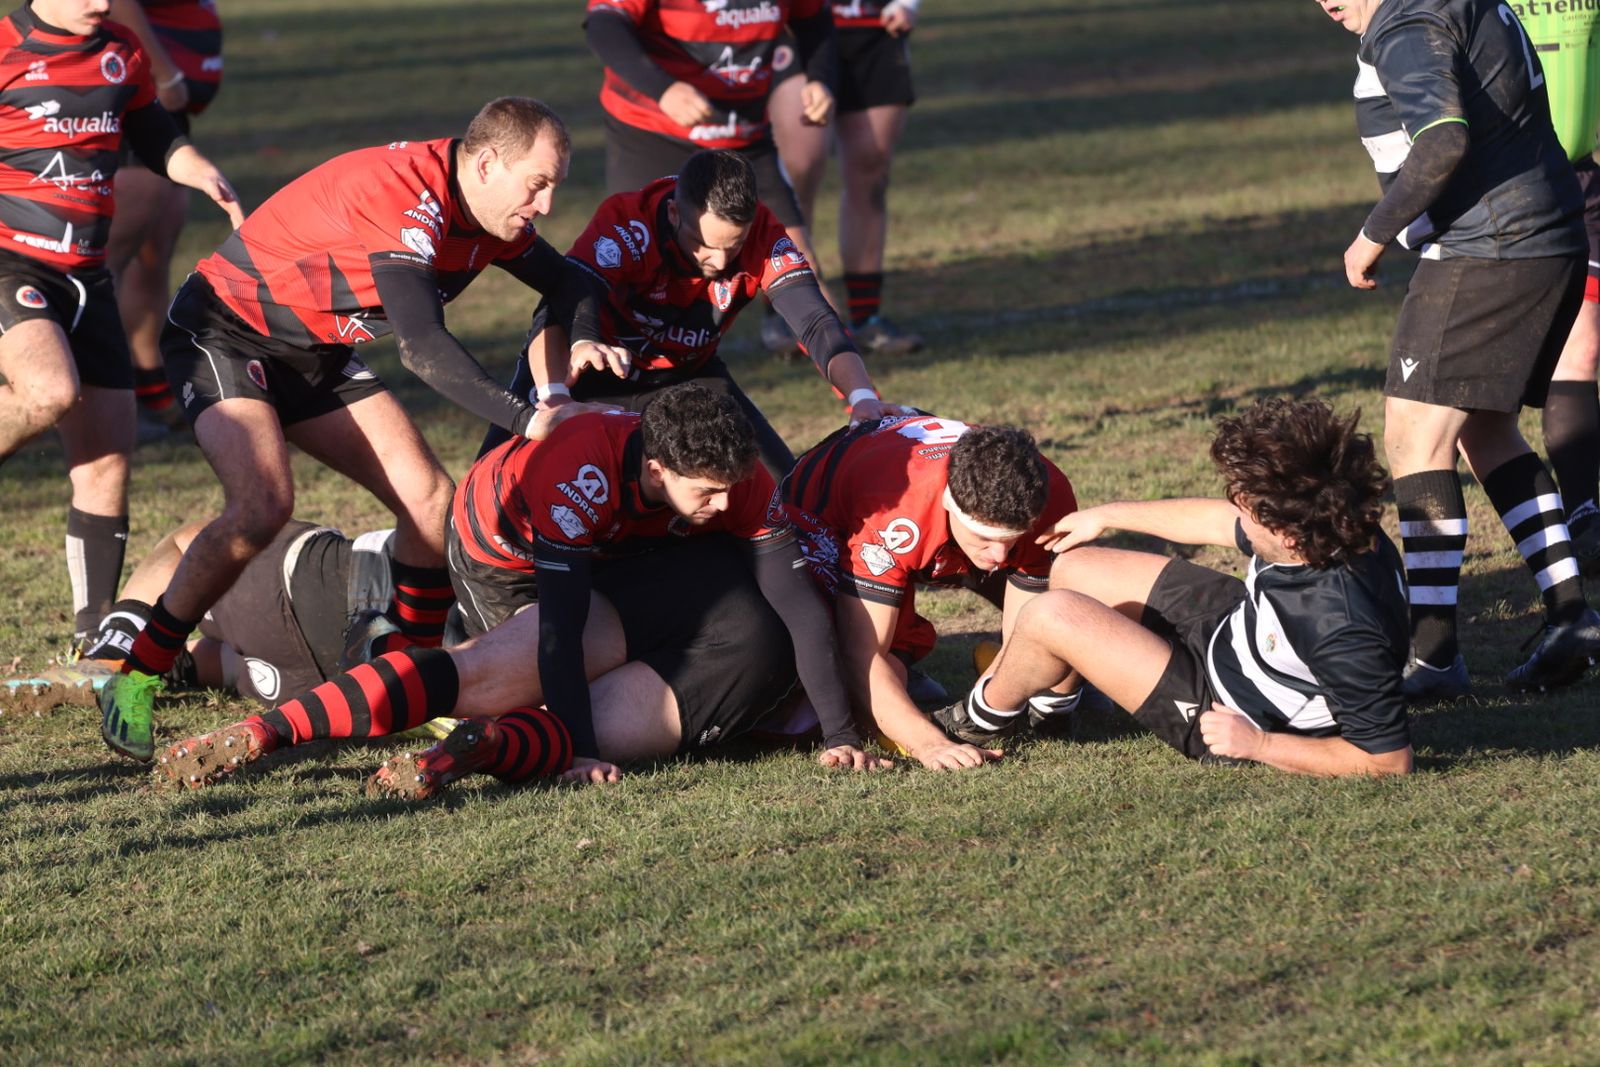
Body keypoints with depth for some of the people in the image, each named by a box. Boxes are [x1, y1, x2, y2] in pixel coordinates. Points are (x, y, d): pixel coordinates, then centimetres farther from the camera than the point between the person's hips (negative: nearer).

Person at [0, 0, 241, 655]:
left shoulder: (123, 54, 11)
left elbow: (151, 135, 26)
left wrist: (200, 173, 8)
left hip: (85, 277, 6)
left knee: (107, 456, 2)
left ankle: (95, 633, 12)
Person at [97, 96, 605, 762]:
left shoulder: (486, 209, -3)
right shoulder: (401, 192, -32)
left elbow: (570, 285, 11)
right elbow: (420, 344, -41)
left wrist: (584, 346, -12)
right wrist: (523, 419, -46)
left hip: (317, 354, 9)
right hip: (223, 329, -9)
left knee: (428, 496, -4)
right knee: (262, 508, -28)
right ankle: (134, 682, -16)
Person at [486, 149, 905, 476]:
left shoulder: (761, 235, -23)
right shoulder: (627, 225, -33)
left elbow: (816, 323, -31)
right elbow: (555, 317, -42)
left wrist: (862, 398, -49)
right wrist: (553, 396, -62)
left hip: (685, 376, 3)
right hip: (588, 373, -3)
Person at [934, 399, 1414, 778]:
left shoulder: (1344, 631, -43)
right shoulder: (1333, 528, -19)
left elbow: (1389, 760, -33)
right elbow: (1222, 522, 2)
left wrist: (1258, 743, -27)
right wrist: (1108, 515, 15)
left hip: (1223, 713, -8)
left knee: (1054, 616, -13)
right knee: (1074, 568, 15)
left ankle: (987, 715, 21)